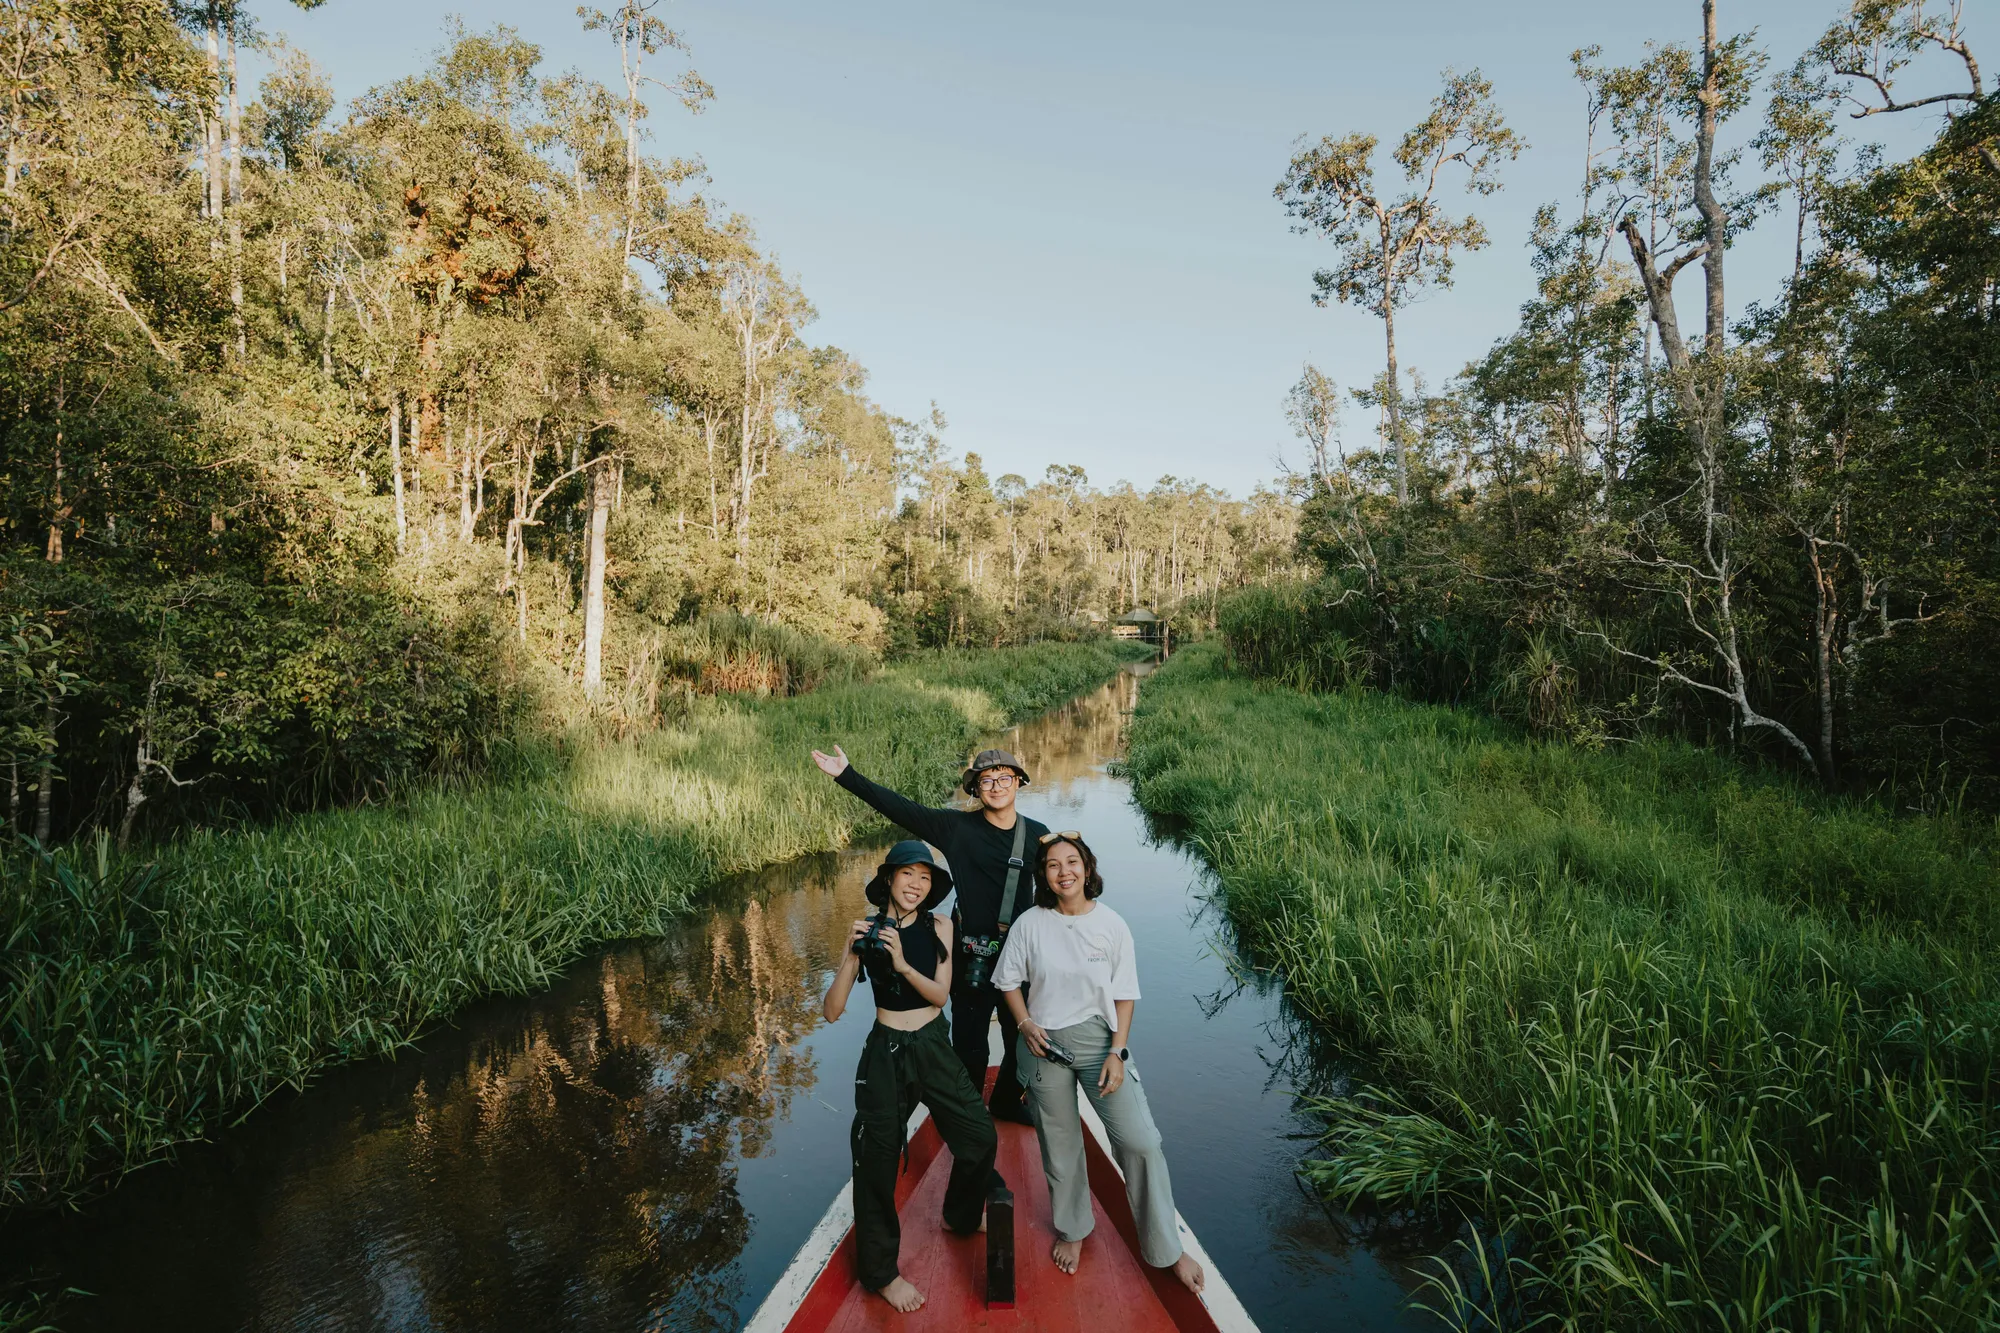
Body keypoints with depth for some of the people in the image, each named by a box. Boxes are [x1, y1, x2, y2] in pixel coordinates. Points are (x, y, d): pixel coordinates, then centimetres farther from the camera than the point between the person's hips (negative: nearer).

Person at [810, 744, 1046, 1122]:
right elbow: (899, 807, -14)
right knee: (970, 1046, 11)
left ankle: (1007, 1103, 46)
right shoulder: (957, 827, -11)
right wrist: (847, 776, -18)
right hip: (972, 958, -2)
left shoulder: (1037, 834, -2)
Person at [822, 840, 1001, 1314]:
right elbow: (833, 1012, -13)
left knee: (980, 1137, 7)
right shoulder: (866, 932, -11)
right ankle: (880, 1271, 27)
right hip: (886, 1053, -2)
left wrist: (903, 963, -28)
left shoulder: (939, 928, -6)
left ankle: (962, 1216, 39)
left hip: (934, 1047, 2)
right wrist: (850, 956, -29)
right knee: (877, 1157, 4)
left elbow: (940, 995, -12)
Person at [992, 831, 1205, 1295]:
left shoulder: (1112, 925, -9)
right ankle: (1071, 1231, 40)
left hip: (1100, 1038, 0)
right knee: (1059, 1145, 14)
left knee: (1140, 1142, -6)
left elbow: (1124, 995, -3)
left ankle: (1167, 1249, 15)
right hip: (1045, 1045, 1)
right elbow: (1009, 981, 4)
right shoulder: (1030, 923, -8)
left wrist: (1117, 1052, -9)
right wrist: (1026, 1025, -9)